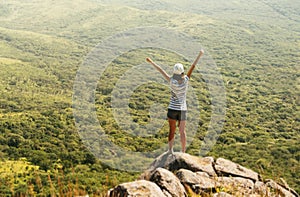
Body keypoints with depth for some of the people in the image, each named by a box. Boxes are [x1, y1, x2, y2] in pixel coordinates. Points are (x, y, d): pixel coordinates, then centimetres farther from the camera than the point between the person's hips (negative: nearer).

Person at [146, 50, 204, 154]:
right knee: (182, 131, 10)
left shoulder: (172, 81, -16)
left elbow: (161, 70, -9)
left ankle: (170, 150, 7)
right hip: (182, 109, 2)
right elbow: (193, 66, -6)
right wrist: (200, 54, 0)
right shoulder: (186, 80, -12)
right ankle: (183, 151, 13)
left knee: (172, 130, 9)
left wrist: (151, 62, -2)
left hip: (172, 109, -1)